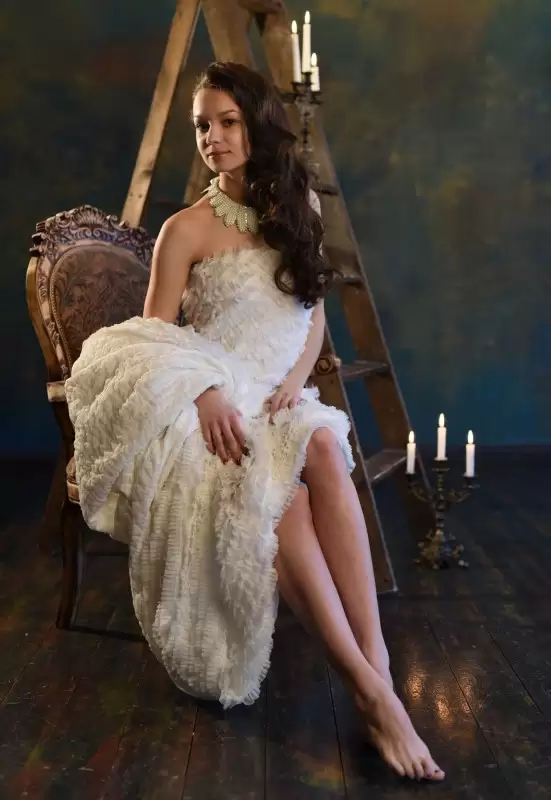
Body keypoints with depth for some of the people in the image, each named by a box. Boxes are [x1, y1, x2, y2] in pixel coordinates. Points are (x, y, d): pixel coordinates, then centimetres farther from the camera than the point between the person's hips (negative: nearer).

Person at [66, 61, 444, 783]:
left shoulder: (298, 209, 13)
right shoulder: (187, 229, 1)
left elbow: (315, 314, 17)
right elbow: (152, 341, -1)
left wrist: (297, 377, -3)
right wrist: (205, 392, -20)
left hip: (278, 399, 3)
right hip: (207, 406, -3)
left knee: (324, 447, -34)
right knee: (280, 491, -34)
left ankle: (376, 663, -36)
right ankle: (370, 690, -33)